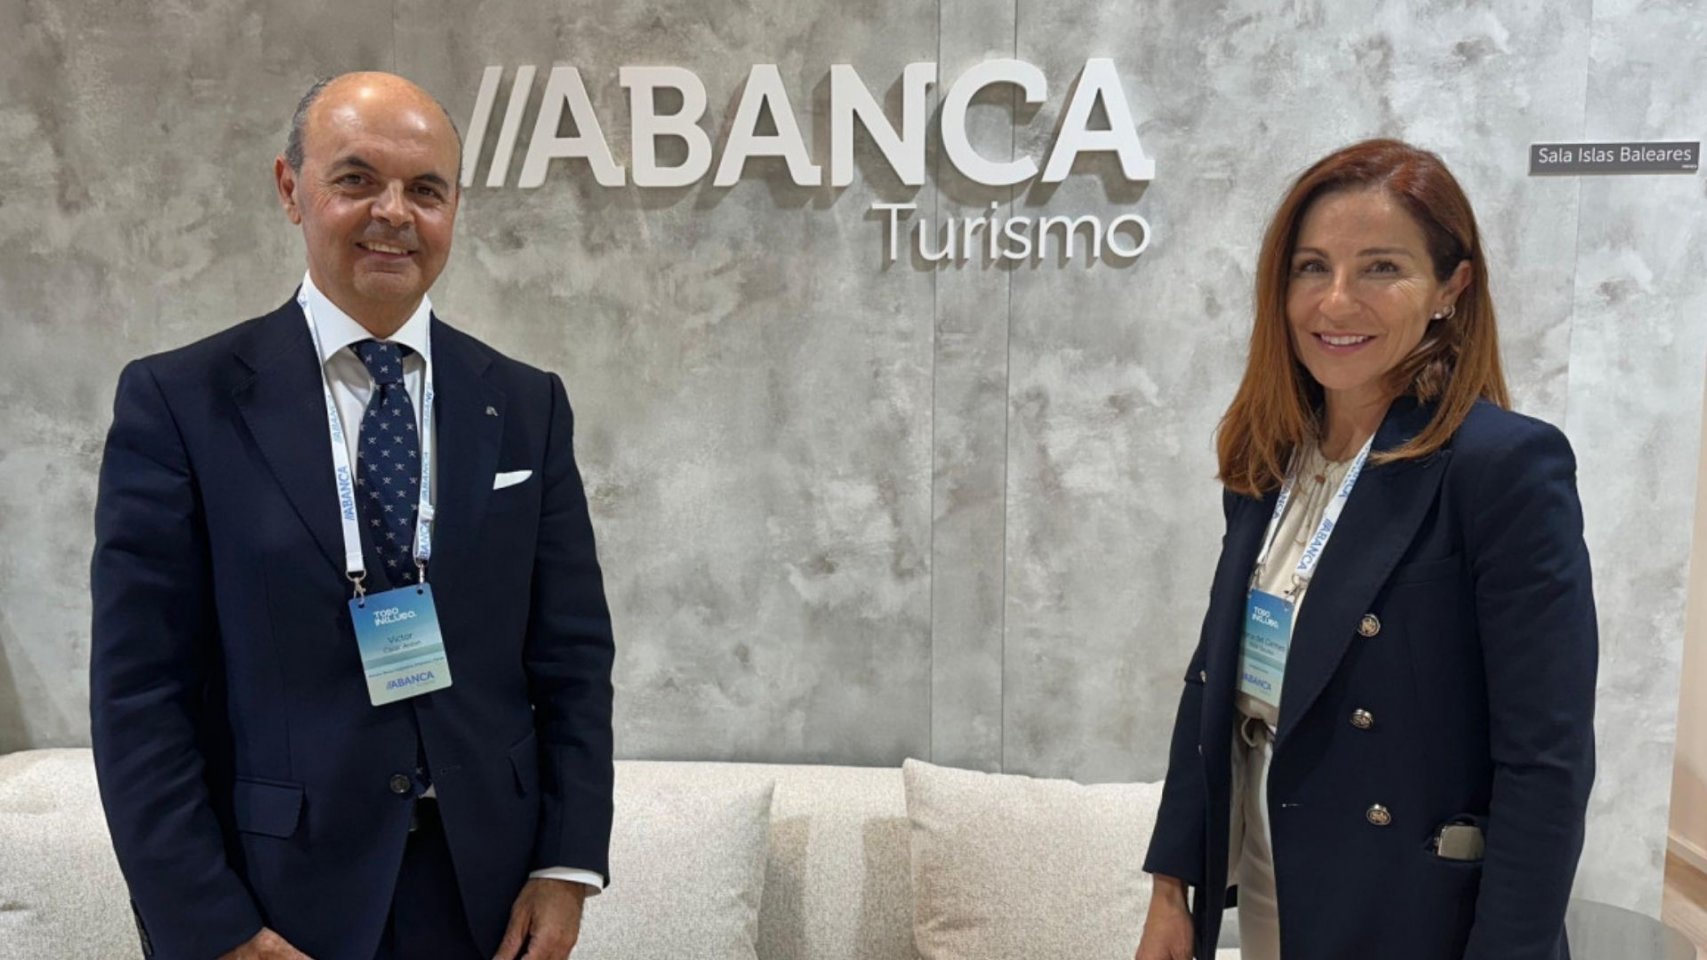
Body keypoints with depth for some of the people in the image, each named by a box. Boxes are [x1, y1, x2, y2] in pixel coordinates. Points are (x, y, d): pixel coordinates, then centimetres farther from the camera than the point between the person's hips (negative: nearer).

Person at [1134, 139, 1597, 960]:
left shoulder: (1509, 466, -18)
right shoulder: (1268, 458, 0)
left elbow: (1547, 761, -18)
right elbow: (1218, 678, 5)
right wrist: (1172, 884, 5)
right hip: (1264, 891, 6)